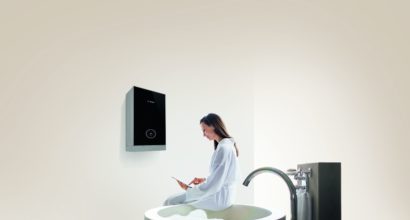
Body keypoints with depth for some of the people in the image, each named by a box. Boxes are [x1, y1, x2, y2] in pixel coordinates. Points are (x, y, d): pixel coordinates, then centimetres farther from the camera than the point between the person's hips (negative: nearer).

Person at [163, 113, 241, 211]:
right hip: (223, 194, 10)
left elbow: (213, 186, -23)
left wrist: (188, 189, -11)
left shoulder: (223, 148, -22)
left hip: (219, 198, -10)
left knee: (171, 202, -4)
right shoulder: (228, 144, 8)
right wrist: (204, 180, 9)